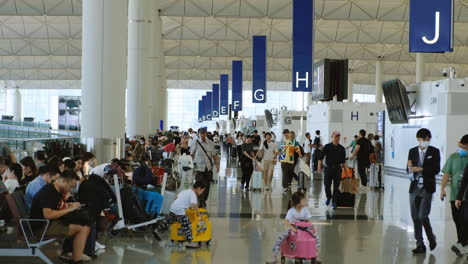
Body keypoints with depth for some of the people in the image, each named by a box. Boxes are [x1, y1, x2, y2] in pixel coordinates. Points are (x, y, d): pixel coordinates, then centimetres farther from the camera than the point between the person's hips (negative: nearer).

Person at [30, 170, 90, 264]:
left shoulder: (58, 191, 11)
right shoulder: (48, 191, -18)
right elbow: (48, 215, -27)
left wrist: (70, 205, 4)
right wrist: (69, 209, -19)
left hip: (54, 222, 10)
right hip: (44, 226, -10)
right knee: (83, 228, -19)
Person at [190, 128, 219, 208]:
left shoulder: (210, 143, 4)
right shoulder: (196, 143, -4)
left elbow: (214, 155, 11)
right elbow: (192, 154, 3)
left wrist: (217, 165, 9)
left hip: (209, 167, 3)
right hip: (199, 167, -3)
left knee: (207, 185, 8)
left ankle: (204, 200, 23)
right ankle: (201, 202, -2)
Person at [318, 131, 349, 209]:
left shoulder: (342, 148, 5)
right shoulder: (327, 147, -1)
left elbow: (343, 161, 11)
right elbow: (321, 158, 1)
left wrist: (346, 171, 9)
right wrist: (319, 167, -8)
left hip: (338, 169, 1)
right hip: (328, 168, -1)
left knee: (336, 187, 0)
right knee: (327, 185, 1)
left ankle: (334, 202, 10)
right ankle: (329, 197, 29)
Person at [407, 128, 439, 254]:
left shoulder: (434, 151, -1)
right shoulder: (412, 151, 8)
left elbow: (436, 169, -8)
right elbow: (409, 169, 9)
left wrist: (421, 169, -17)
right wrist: (410, 167, -14)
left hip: (427, 188, -4)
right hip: (414, 188, 4)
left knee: (423, 216, -12)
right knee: (415, 217, 6)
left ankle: (432, 239, 13)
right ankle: (420, 245, 15)